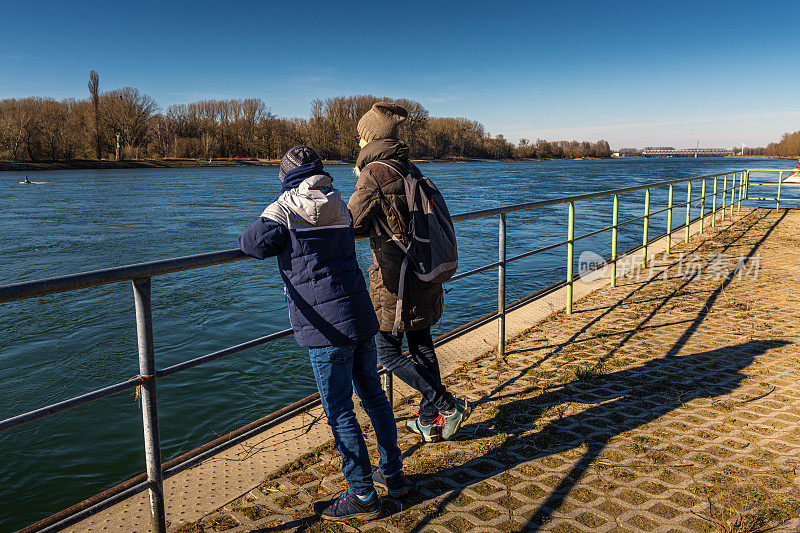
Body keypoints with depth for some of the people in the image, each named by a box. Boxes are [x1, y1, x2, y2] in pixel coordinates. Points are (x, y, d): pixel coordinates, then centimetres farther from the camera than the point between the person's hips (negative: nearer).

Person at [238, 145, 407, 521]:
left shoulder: (284, 207, -5)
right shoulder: (339, 204, 13)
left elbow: (253, 243, -13)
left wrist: (249, 237, 9)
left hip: (326, 327, -7)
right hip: (361, 318, 7)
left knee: (339, 412, 3)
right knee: (373, 395, 19)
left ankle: (363, 496, 14)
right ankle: (392, 474, 33)